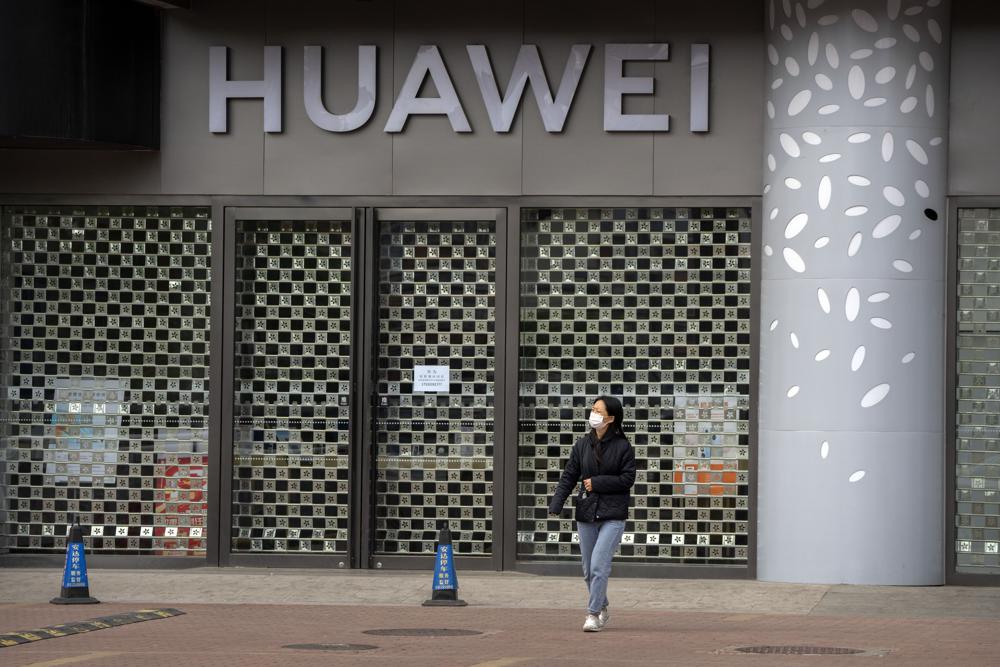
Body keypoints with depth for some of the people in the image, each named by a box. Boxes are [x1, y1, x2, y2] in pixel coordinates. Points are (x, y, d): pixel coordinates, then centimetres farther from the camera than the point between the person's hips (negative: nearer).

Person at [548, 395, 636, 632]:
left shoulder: (623, 447, -4)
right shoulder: (582, 445, 6)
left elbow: (627, 479, -7)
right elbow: (568, 477, 4)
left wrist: (597, 483, -12)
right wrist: (556, 505, -8)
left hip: (613, 515, -4)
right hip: (586, 513, 4)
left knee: (599, 565, -16)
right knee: (589, 569, 11)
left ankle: (593, 614, -9)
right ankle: (602, 609, 31)